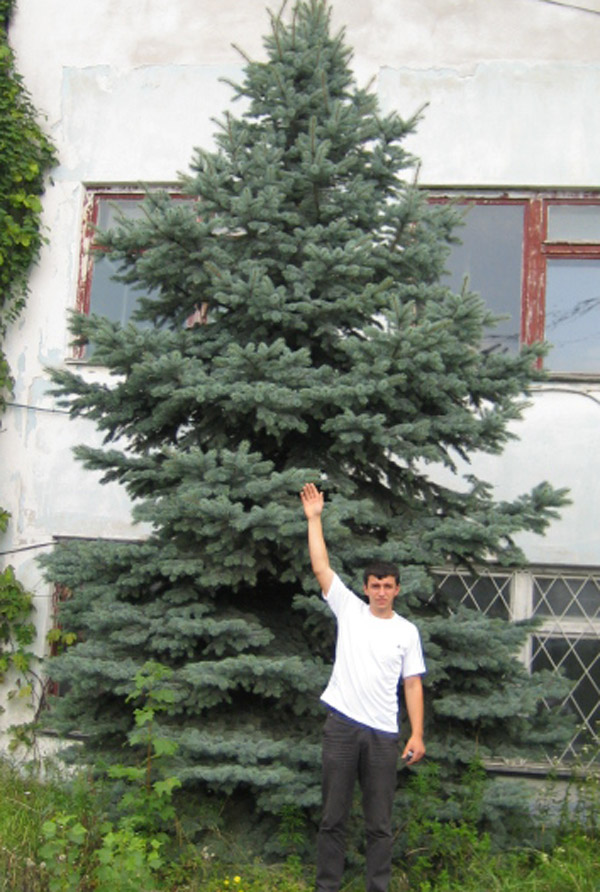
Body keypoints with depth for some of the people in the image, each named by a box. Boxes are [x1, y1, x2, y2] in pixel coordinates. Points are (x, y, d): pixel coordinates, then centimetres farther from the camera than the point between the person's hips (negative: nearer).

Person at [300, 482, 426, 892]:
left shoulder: (407, 631, 5)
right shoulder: (349, 609, 4)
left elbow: (413, 685, 4)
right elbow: (321, 567, -1)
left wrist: (418, 734, -5)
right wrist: (314, 518, -4)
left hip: (383, 733, 0)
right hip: (342, 724, 0)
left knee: (380, 823, 7)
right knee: (333, 816, 7)